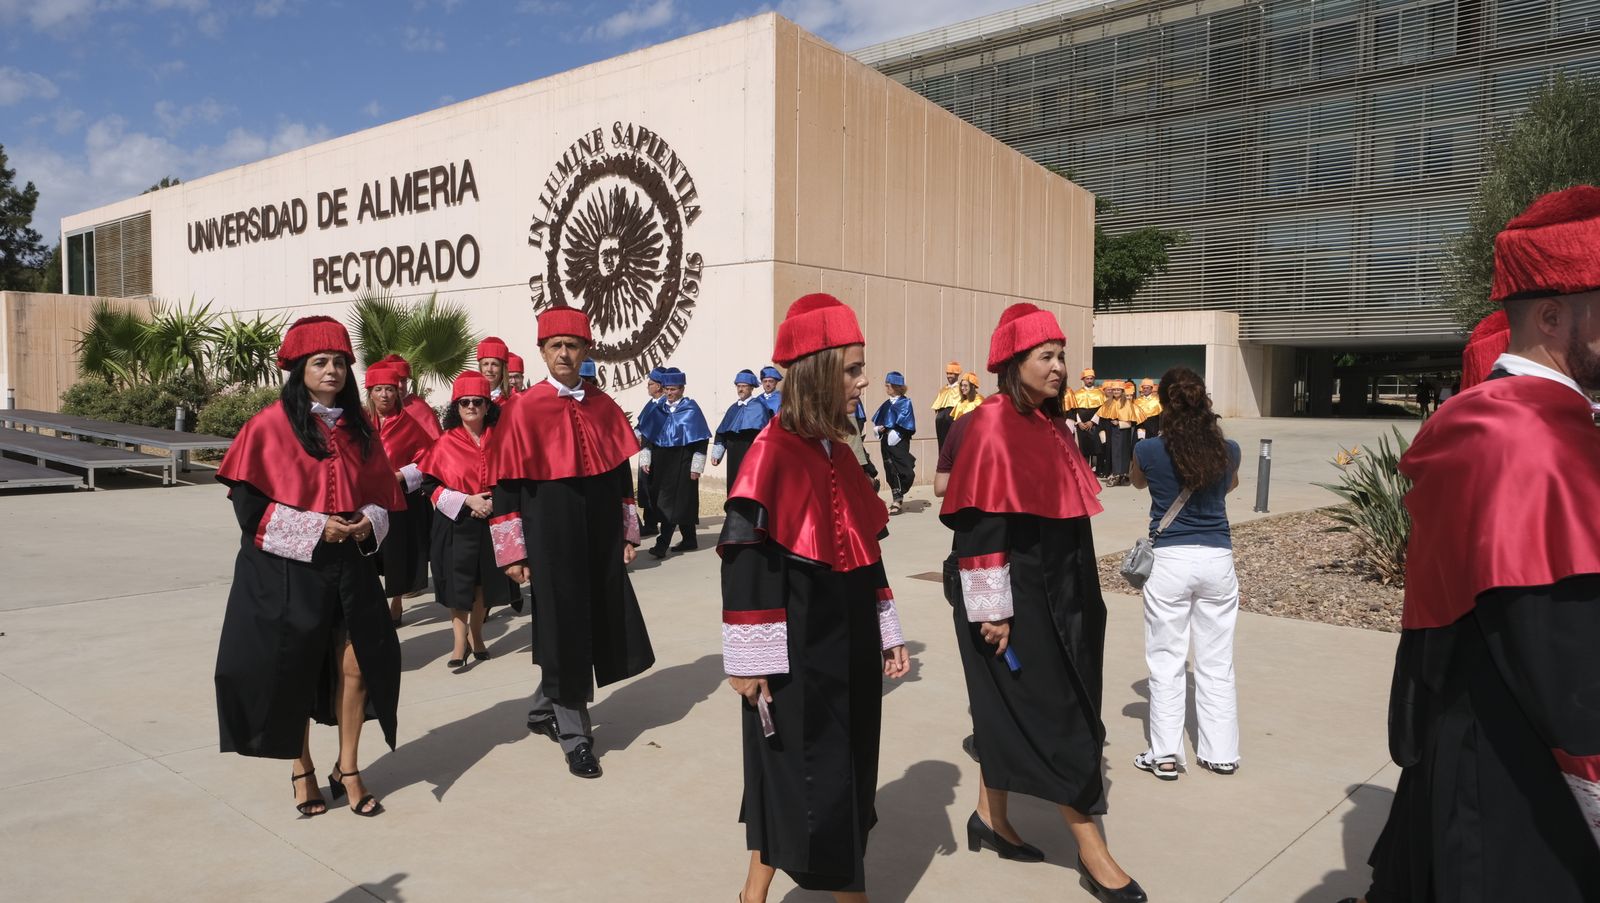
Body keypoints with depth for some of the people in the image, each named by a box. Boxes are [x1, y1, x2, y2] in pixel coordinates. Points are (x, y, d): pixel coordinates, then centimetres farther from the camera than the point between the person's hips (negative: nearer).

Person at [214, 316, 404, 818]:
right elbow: (248, 502, -10)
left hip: (350, 566, 4)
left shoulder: (358, 428, 7)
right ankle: (302, 772, 26)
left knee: (357, 666, 1)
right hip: (286, 570, -3)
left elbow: (381, 494, 12)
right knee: (292, 673, 7)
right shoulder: (271, 426, -7)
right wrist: (313, 528, -17)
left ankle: (348, 770, 18)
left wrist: (368, 523, -9)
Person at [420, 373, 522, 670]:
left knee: (485, 582, 11)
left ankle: (476, 635, 29)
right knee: (459, 585, 0)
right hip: (456, 524, -2)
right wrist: (466, 501, -15)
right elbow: (430, 485, -5)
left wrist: (494, 503, -9)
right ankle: (460, 643, 9)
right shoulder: (446, 443, -4)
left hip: (492, 522, 2)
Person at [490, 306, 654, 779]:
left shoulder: (604, 407, 5)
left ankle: (545, 709, 33)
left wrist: (627, 533, 8)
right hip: (552, 537, -5)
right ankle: (574, 735, 16)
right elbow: (506, 486, -6)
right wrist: (513, 551, -9)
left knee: (598, 628, 11)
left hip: (600, 537, 5)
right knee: (563, 631, 1)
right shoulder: (523, 411, -7)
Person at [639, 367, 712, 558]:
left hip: (681, 462, -5)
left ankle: (662, 545, -12)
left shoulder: (690, 409, -6)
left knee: (672, 502, -9)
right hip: (661, 462, 5)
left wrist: (696, 467, -11)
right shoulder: (658, 409, 6)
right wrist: (646, 459, 4)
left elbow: (700, 441, -7)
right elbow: (647, 436, 11)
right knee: (681, 503, 12)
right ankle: (689, 540, 24)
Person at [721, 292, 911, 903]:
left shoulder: (838, 452, 9)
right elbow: (744, 559, -18)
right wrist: (749, 661, -17)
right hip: (796, 651, -8)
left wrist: (887, 632, 15)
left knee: (842, 774, 16)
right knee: (802, 775, 2)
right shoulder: (773, 452, -16)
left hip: (847, 645, 8)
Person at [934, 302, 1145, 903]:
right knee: (1053, 717, -2)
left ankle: (991, 818, 31)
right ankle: (1092, 855, 8)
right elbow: (978, 525, -19)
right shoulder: (991, 427, -16)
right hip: (1014, 597, -9)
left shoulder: (1050, 425, 11)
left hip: (1055, 594, 9)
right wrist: (991, 609, -21)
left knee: (1013, 711, 16)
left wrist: (1078, 596, 20)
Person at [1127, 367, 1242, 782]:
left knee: (1166, 662, 6)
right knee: (1217, 663, 12)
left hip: (1169, 561, -2)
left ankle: (1164, 755, 10)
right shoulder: (1228, 450, -3)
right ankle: (1221, 753, 21)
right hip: (1217, 559, 3)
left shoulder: (1149, 451, -10)